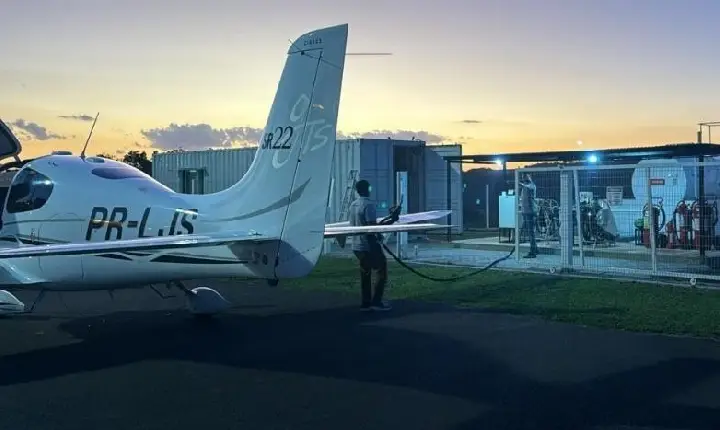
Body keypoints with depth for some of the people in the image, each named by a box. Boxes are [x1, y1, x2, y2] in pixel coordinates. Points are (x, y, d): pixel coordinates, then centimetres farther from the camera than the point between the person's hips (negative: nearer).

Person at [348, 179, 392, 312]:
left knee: (365, 273, 14)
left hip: (357, 246, 8)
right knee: (381, 271, 2)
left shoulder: (353, 205, 10)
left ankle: (366, 303, 15)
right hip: (369, 245, -8)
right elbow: (372, 225, -22)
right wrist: (378, 235, -4)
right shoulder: (368, 204, -16)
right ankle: (376, 301, -2)